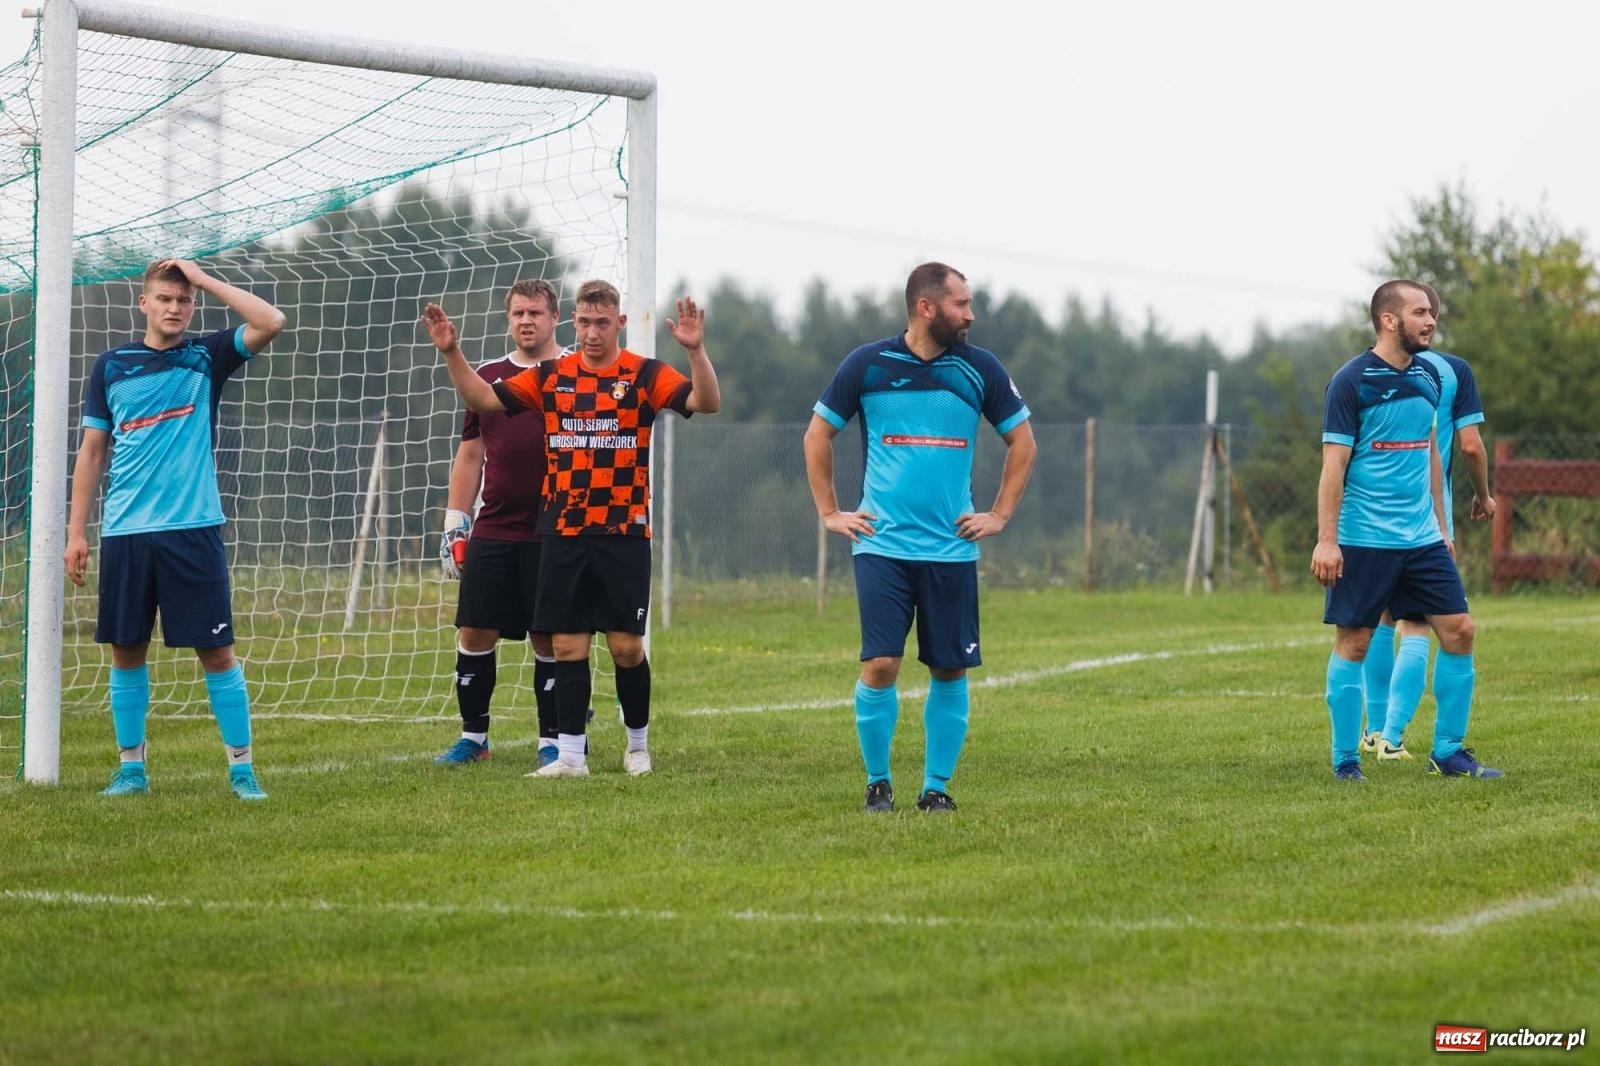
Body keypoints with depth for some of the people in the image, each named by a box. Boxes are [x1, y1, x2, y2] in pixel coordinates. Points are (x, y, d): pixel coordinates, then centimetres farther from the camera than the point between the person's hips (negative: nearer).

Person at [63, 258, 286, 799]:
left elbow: (271, 322, -11)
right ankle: (131, 767, 15)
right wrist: (76, 532, 6)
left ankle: (242, 767, 2)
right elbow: (92, 452, 11)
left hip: (193, 530, -2)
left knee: (216, 651, -3)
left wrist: (204, 279, -7)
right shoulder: (110, 366, 8)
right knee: (126, 652, 6)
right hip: (124, 533, 2)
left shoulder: (207, 357, 4)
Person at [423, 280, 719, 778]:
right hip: (563, 534, 3)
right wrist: (452, 353, -3)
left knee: (626, 646, 0)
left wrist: (695, 350, -28)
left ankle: (638, 745, 18)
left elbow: (706, 402, -12)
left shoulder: (644, 375, -1)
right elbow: (483, 398, 9)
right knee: (568, 645, 2)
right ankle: (570, 755, 6)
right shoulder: (551, 376, 8)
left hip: (624, 532, -3)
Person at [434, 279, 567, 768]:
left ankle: (553, 741, 11)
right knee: (474, 634, 2)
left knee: (550, 640, 1)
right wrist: (454, 524, 11)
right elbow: (470, 455, 16)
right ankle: (473, 736, 14)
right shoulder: (489, 376, 12)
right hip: (492, 532, 4)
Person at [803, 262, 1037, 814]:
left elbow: (1022, 442, 14)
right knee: (880, 664, -10)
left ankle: (936, 785, 14)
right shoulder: (866, 365, -1)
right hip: (882, 545, -2)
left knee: (949, 670, 2)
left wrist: (1000, 515, 8)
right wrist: (829, 513, 6)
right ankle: (877, 782, 5)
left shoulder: (980, 368, 3)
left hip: (952, 548, 2)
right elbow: (817, 435, 11)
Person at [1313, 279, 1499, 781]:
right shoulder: (1352, 381, -9)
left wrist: (1440, 527, 19)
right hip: (1363, 541, -6)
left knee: (1459, 631, 1)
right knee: (1353, 643, -1)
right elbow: (1333, 465, -11)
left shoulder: (1428, 376, 11)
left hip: (1422, 537, 6)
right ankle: (1345, 759, 8)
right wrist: (1327, 539, -15)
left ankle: (1448, 751, 11)